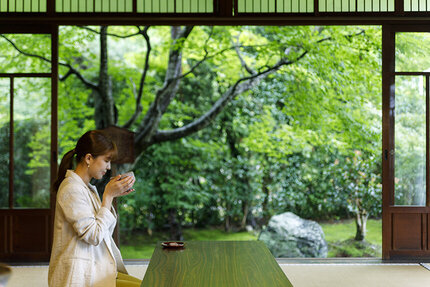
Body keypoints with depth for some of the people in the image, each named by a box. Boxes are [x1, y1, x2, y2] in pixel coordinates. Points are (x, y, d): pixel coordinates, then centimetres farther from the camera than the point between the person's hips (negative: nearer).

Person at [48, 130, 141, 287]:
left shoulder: (89, 188, 14)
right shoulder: (71, 189, -14)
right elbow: (94, 236, -19)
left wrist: (111, 196, 7)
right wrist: (108, 196, -14)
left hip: (96, 270, 9)